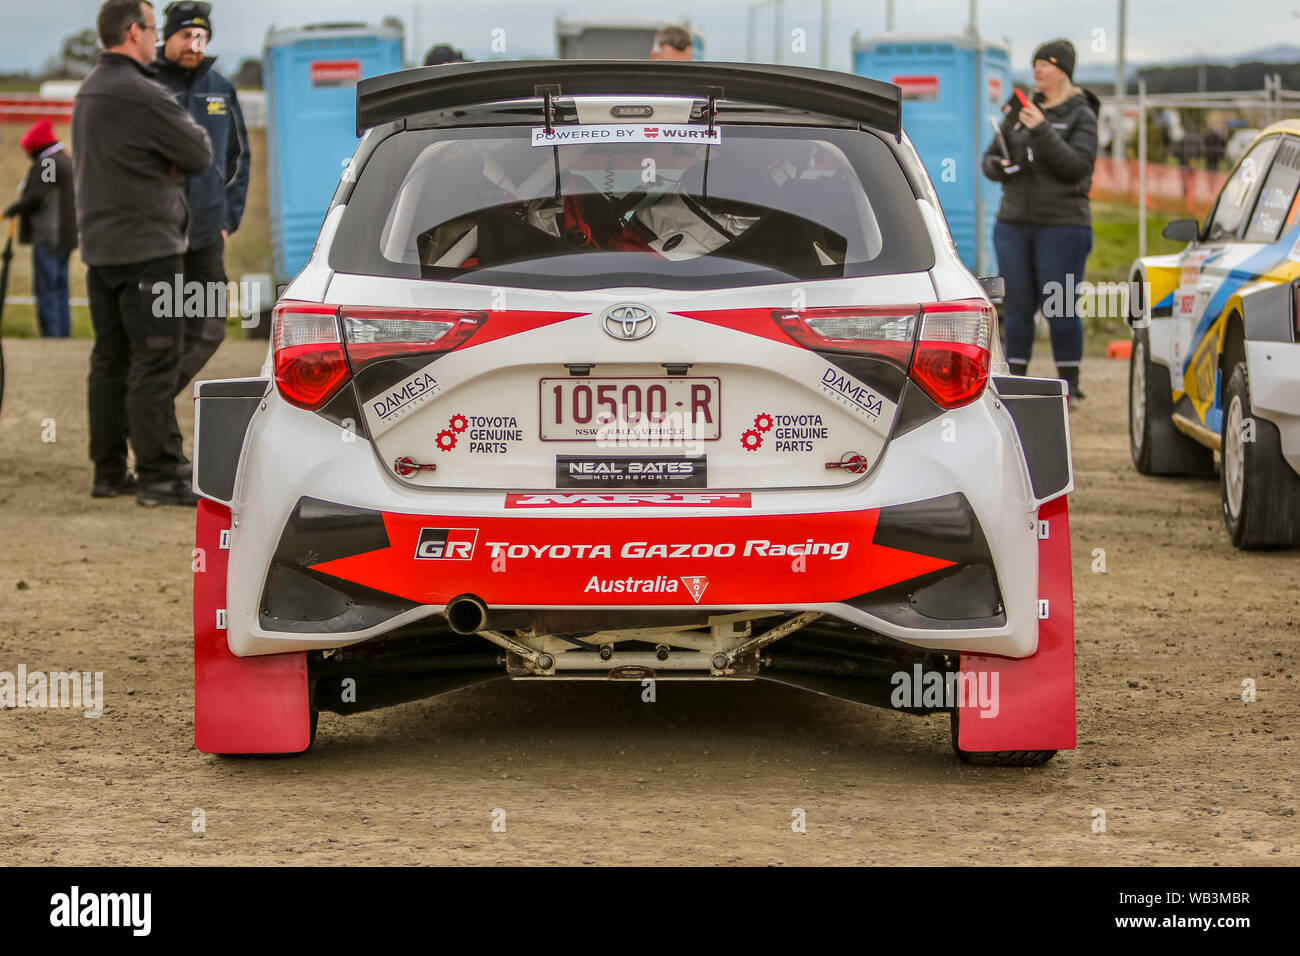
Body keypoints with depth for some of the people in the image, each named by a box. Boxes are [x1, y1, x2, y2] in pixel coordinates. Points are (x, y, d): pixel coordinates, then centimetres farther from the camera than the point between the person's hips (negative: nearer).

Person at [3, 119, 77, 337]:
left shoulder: (46, 164, -13)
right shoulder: (68, 162, 16)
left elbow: (36, 196, -23)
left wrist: (13, 210, -10)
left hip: (47, 237, -10)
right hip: (65, 238, 10)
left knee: (45, 290, -8)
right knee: (60, 290, 13)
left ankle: (51, 337, -10)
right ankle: (63, 337, 14)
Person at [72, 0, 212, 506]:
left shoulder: (88, 92, 14)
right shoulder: (142, 96, -17)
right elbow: (201, 154, -11)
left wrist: (167, 164, 1)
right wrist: (184, 129, 8)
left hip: (99, 247, 9)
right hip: (146, 246, -9)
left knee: (110, 360, 12)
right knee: (155, 361, -7)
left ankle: (108, 473, 16)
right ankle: (159, 477, -7)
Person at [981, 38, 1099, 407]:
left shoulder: (1080, 116, -2)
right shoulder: (1020, 111, 13)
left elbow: (1077, 166, -14)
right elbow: (990, 158, 17)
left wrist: (1042, 131, -22)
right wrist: (999, 167, -7)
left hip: (1062, 226, -5)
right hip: (1014, 224, 5)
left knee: (1059, 307, -5)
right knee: (1018, 306, 5)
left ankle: (1070, 386, 3)